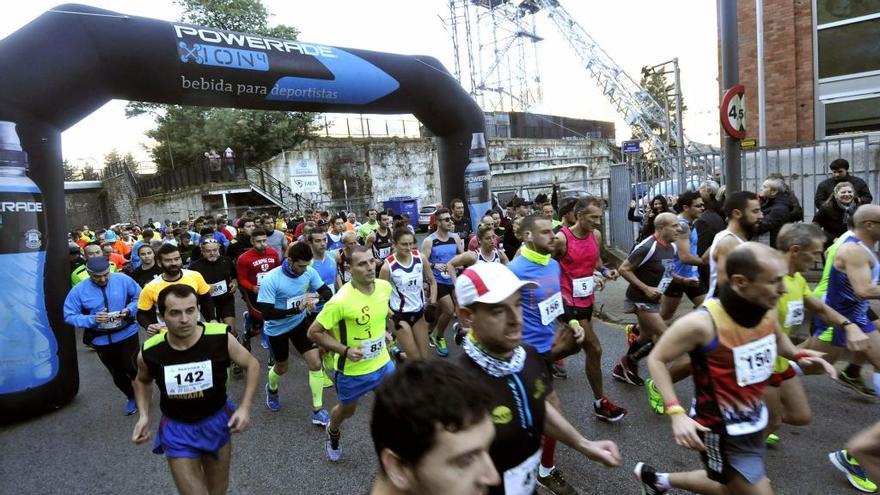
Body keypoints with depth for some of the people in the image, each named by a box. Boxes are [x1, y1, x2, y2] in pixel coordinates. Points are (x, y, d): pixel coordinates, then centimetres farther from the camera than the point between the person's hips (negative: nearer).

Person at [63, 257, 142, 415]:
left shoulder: (123, 279, -12)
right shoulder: (78, 291, -12)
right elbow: (69, 316, -8)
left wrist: (129, 310, -20)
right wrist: (93, 319, -24)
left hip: (127, 334, -2)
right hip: (102, 340, 2)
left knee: (131, 368, -4)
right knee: (117, 374, 18)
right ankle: (131, 397, 45)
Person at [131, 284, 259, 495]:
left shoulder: (221, 338, -24)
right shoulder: (149, 353, -18)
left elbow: (252, 365, -7)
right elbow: (142, 381, 7)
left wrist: (245, 407, -14)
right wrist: (143, 415, -7)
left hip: (217, 420, 1)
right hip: (177, 429, 0)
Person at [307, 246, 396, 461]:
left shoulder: (385, 287, -12)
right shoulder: (341, 300, -30)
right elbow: (314, 332, -19)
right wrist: (345, 350, -25)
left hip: (382, 363, 4)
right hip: (352, 370, -3)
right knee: (347, 410, 23)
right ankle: (333, 433, 58)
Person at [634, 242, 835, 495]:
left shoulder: (768, 310, -8)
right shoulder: (703, 323, -29)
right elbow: (657, 359, -18)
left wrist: (797, 355, -3)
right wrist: (676, 413, -26)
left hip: (755, 422, 8)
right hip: (723, 432, -7)